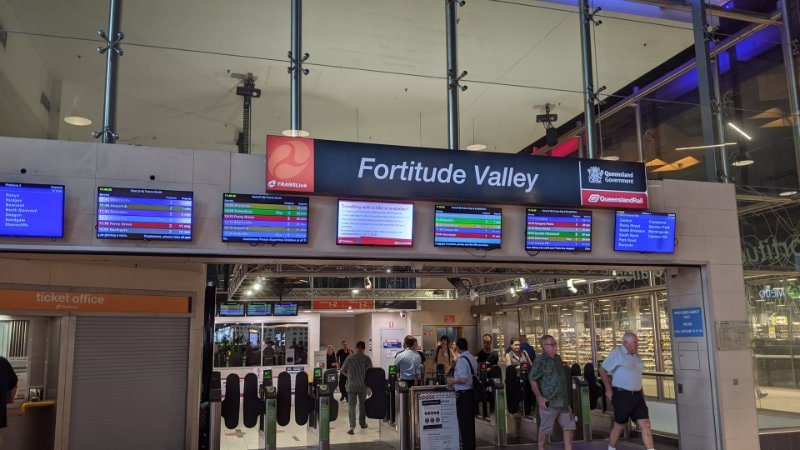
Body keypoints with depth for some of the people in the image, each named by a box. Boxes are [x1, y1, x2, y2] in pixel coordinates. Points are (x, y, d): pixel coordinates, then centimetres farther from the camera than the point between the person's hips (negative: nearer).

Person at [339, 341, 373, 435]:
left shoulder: (349, 358, -4)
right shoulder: (367, 359, -7)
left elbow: (343, 370, 5)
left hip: (351, 385, 0)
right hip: (363, 386, 0)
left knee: (351, 405, -1)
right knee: (362, 405, 17)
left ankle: (352, 425, -13)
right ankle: (362, 423, 28)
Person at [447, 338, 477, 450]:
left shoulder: (462, 360, -17)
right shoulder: (472, 358, 8)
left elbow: (463, 379, -24)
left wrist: (453, 381, -7)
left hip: (463, 395, -9)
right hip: (472, 393, 9)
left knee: (464, 423, 0)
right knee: (470, 422, 17)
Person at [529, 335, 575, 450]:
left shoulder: (558, 358, 10)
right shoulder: (540, 361, -14)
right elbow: (532, 380, -16)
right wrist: (540, 398, -20)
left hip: (563, 400, 8)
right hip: (548, 402, -7)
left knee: (569, 426, 10)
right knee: (545, 428, 5)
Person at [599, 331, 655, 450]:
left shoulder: (636, 355, 11)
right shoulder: (616, 353, -10)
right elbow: (603, 370, -8)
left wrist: (641, 391, 14)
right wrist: (608, 390, -9)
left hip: (637, 395, 6)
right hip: (622, 395, -6)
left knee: (645, 424, -1)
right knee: (619, 425, 7)